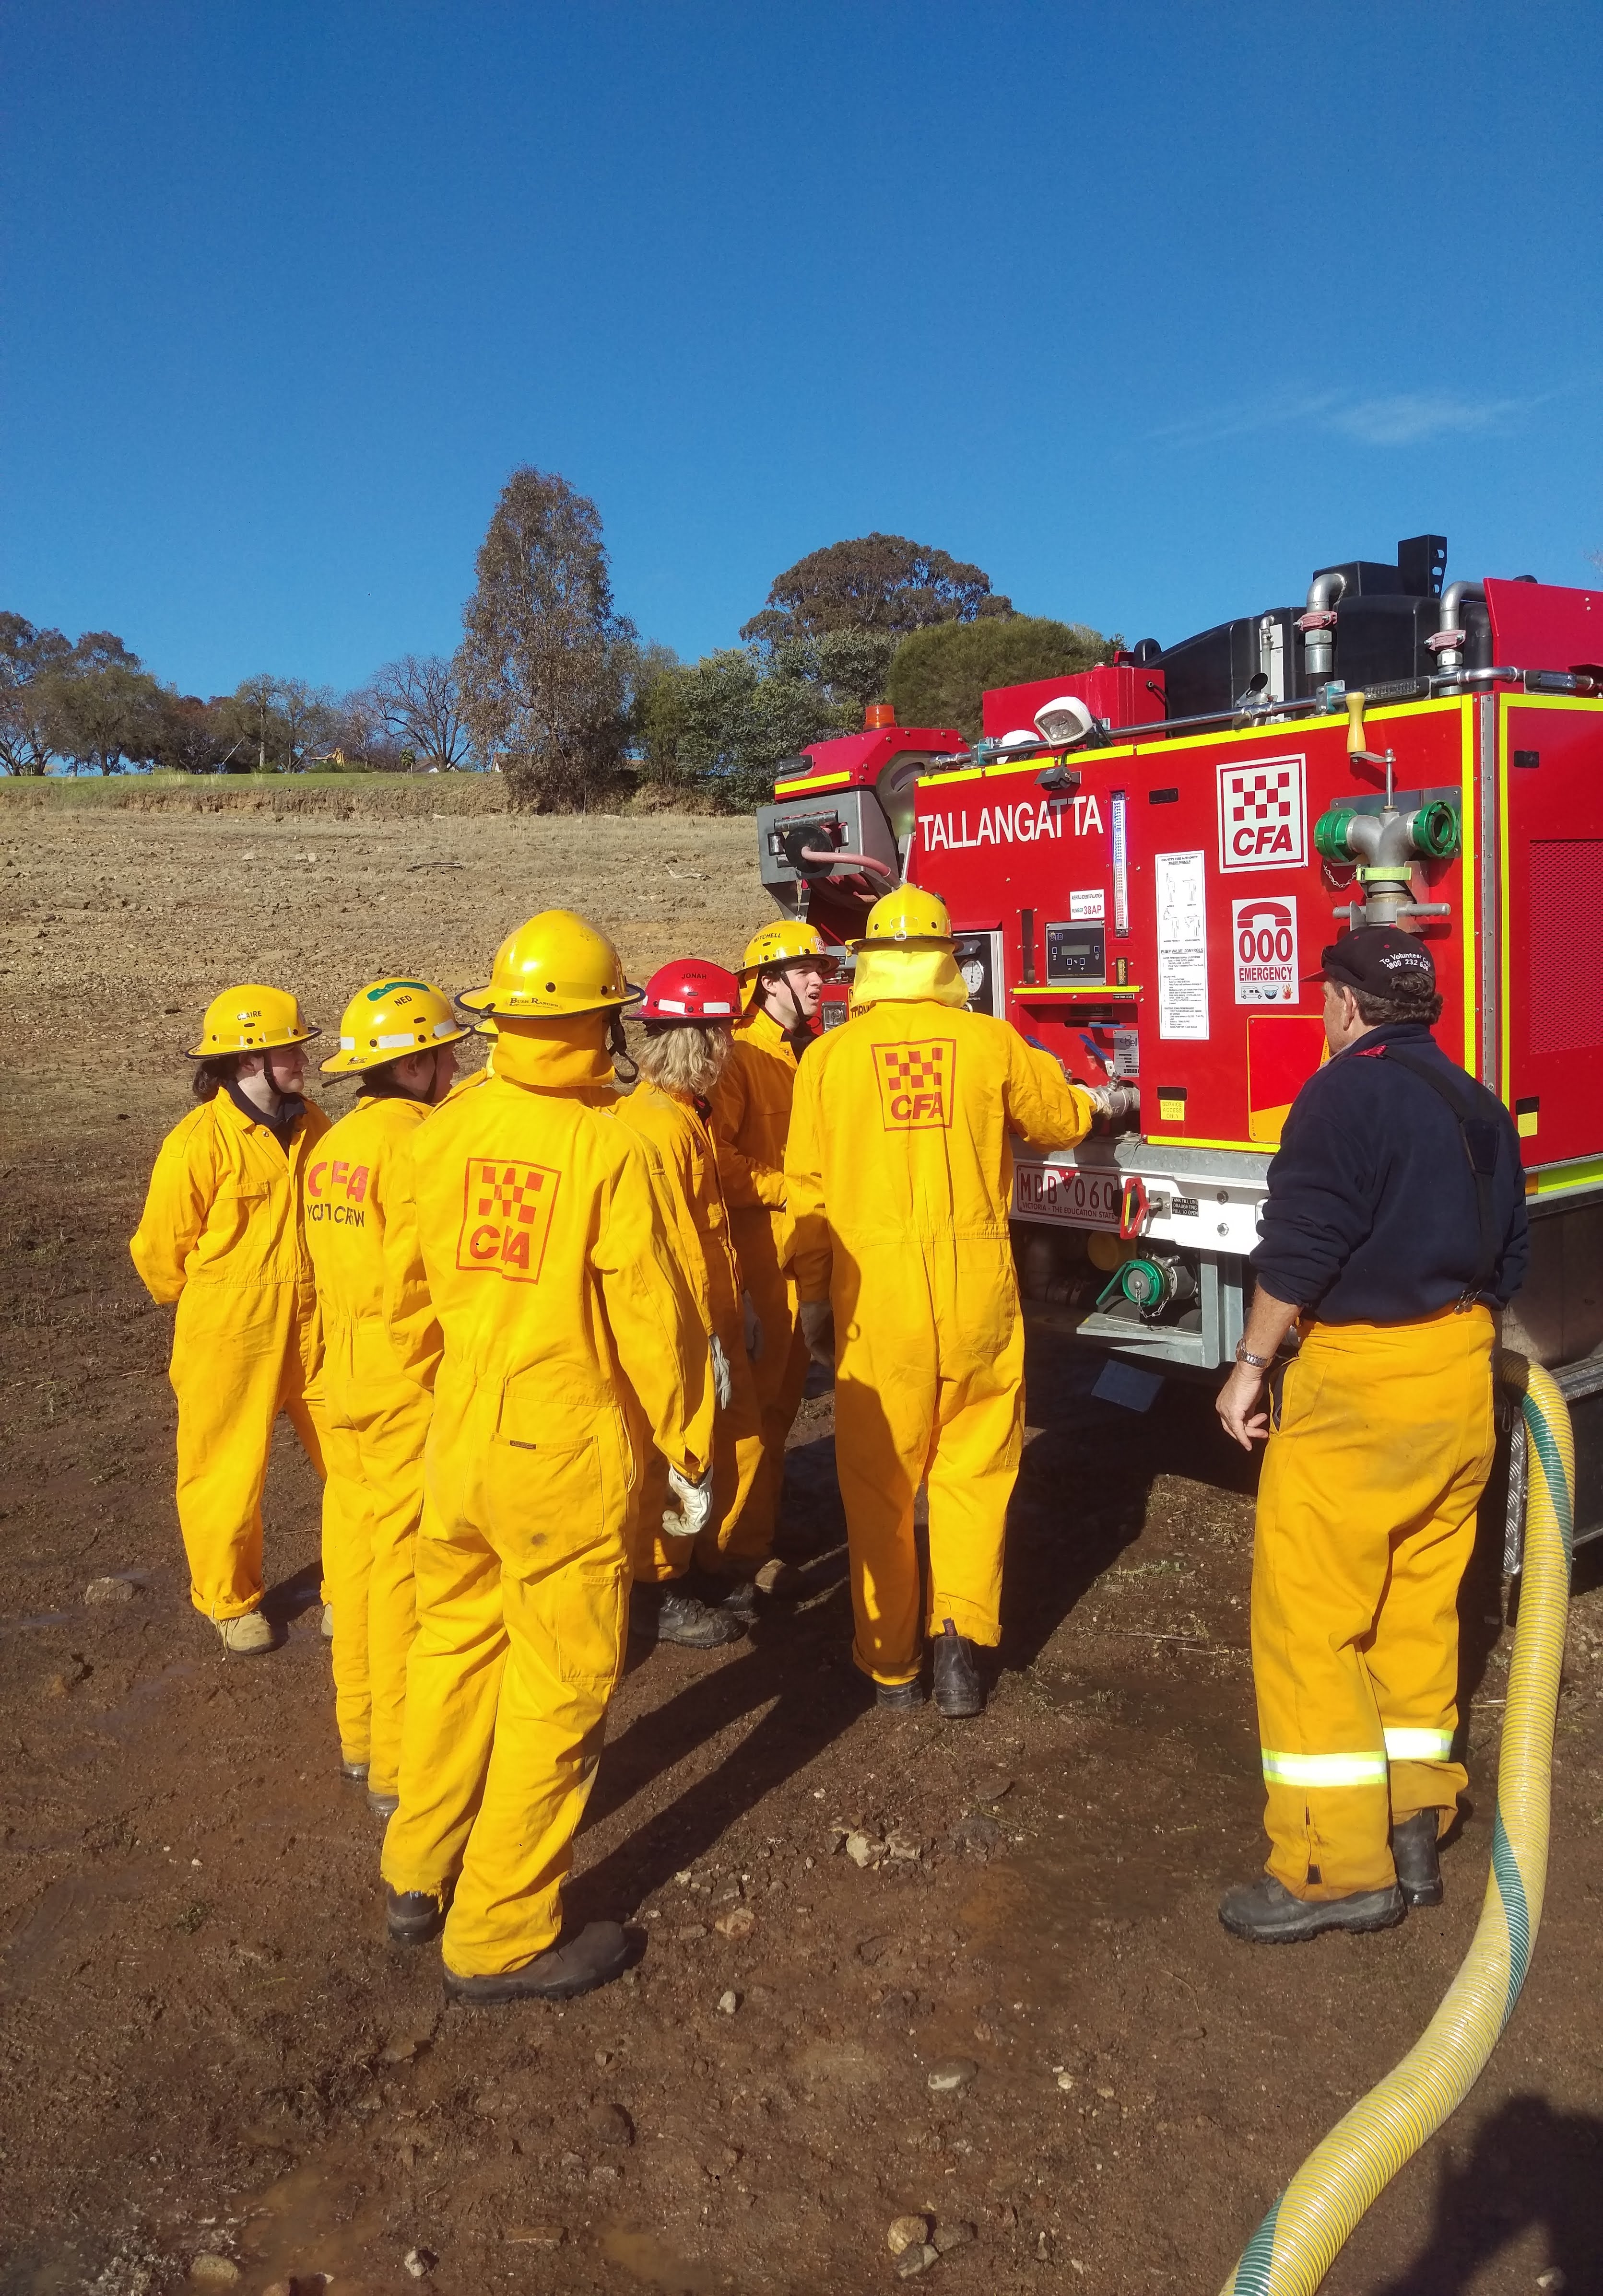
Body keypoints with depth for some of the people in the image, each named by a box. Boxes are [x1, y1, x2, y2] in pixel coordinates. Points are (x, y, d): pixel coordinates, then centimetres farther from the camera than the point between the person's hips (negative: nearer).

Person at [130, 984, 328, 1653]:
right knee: (228, 1473, 10)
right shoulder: (198, 1141, -17)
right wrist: (205, 1307, 6)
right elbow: (160, 1248, -8)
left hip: (314, 1327, 5)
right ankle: (230, 1602, 33)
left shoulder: (311, 1126, 1)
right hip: (230, 1339, -5)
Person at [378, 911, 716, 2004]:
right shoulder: (607, 1148, -18)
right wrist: (689, 1450, -2)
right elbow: (654, 1320, -14)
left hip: (459, 1442, 6)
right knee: (559, 1684, 8)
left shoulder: (444, 1133, -3)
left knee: (456, 1645, 23)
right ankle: (503, 1935, 21)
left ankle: (421, 1875, 39)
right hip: (569, 1452, -6)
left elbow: (407, 1298, 7)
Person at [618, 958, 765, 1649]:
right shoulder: (656, 1124, -22)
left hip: (715, 1318, 10)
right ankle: (658, 1595, 18)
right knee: (674, 1463, 4)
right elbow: (671, 1247, -25)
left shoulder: (684, 1114, 11)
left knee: (741, 1443, 18)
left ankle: (726, 1562, 34)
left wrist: (737, 1305, 18)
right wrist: (705, 1339, -23)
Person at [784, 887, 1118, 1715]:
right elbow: (1059, 1120, 16)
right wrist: (1098, 1100, 39)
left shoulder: (829, 1056, -2)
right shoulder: (991, 1042, -1)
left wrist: (813, 1294, 12)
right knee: (974, 1469, 14)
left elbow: (808, 1189, 1)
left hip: (874, 1294, 0)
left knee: (880, 1482, 11)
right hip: (977, 1288, 0)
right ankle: (960, 1629, 4)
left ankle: (890, 1662, 21)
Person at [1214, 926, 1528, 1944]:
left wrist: (1253, 1363, -8)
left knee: (1310, 1616, -3)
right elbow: (1506, 1258, 16)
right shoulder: (1480, 1107, 12)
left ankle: (1338, 1866, 0)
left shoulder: (1346, 1092, -12)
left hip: (1358, 1378, -8)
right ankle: (1415, 1828, 22)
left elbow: (1300, 1249, -17)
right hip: (1462, 1380, 9)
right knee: (1421, 1607, 15)